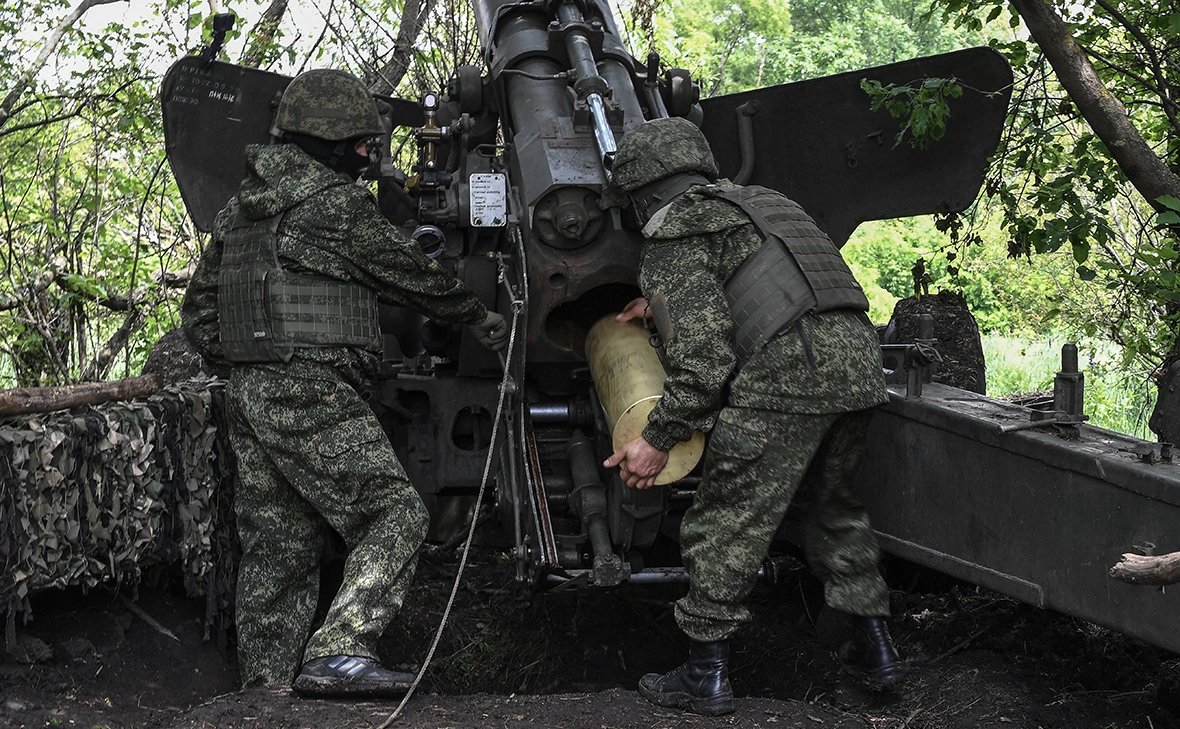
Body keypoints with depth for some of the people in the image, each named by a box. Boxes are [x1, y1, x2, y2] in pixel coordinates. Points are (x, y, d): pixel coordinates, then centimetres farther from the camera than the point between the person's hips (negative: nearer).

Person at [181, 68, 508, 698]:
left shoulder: (240, 208, 19)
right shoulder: (335, 202, -7)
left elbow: (197, 311, 23)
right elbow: (410, 274, 2)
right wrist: (479, 318, 16)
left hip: (247, 394, 9)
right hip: (311, 392, -9)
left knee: (277, 549, 11)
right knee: (395, 514, -8)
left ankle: (266, 690, 13)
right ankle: (337, 654, -19)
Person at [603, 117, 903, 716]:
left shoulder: (673, 239, 2)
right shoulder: (758, 201, 28)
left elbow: (704, 357, -8)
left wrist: (659, 438, 0)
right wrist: (663, 304, 50)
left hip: (785, 374, -8)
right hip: (858, 358, 8)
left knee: (725, 525, 4)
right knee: (835, 506, 26)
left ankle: (706, 675, 10)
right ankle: (873, 645, 30)